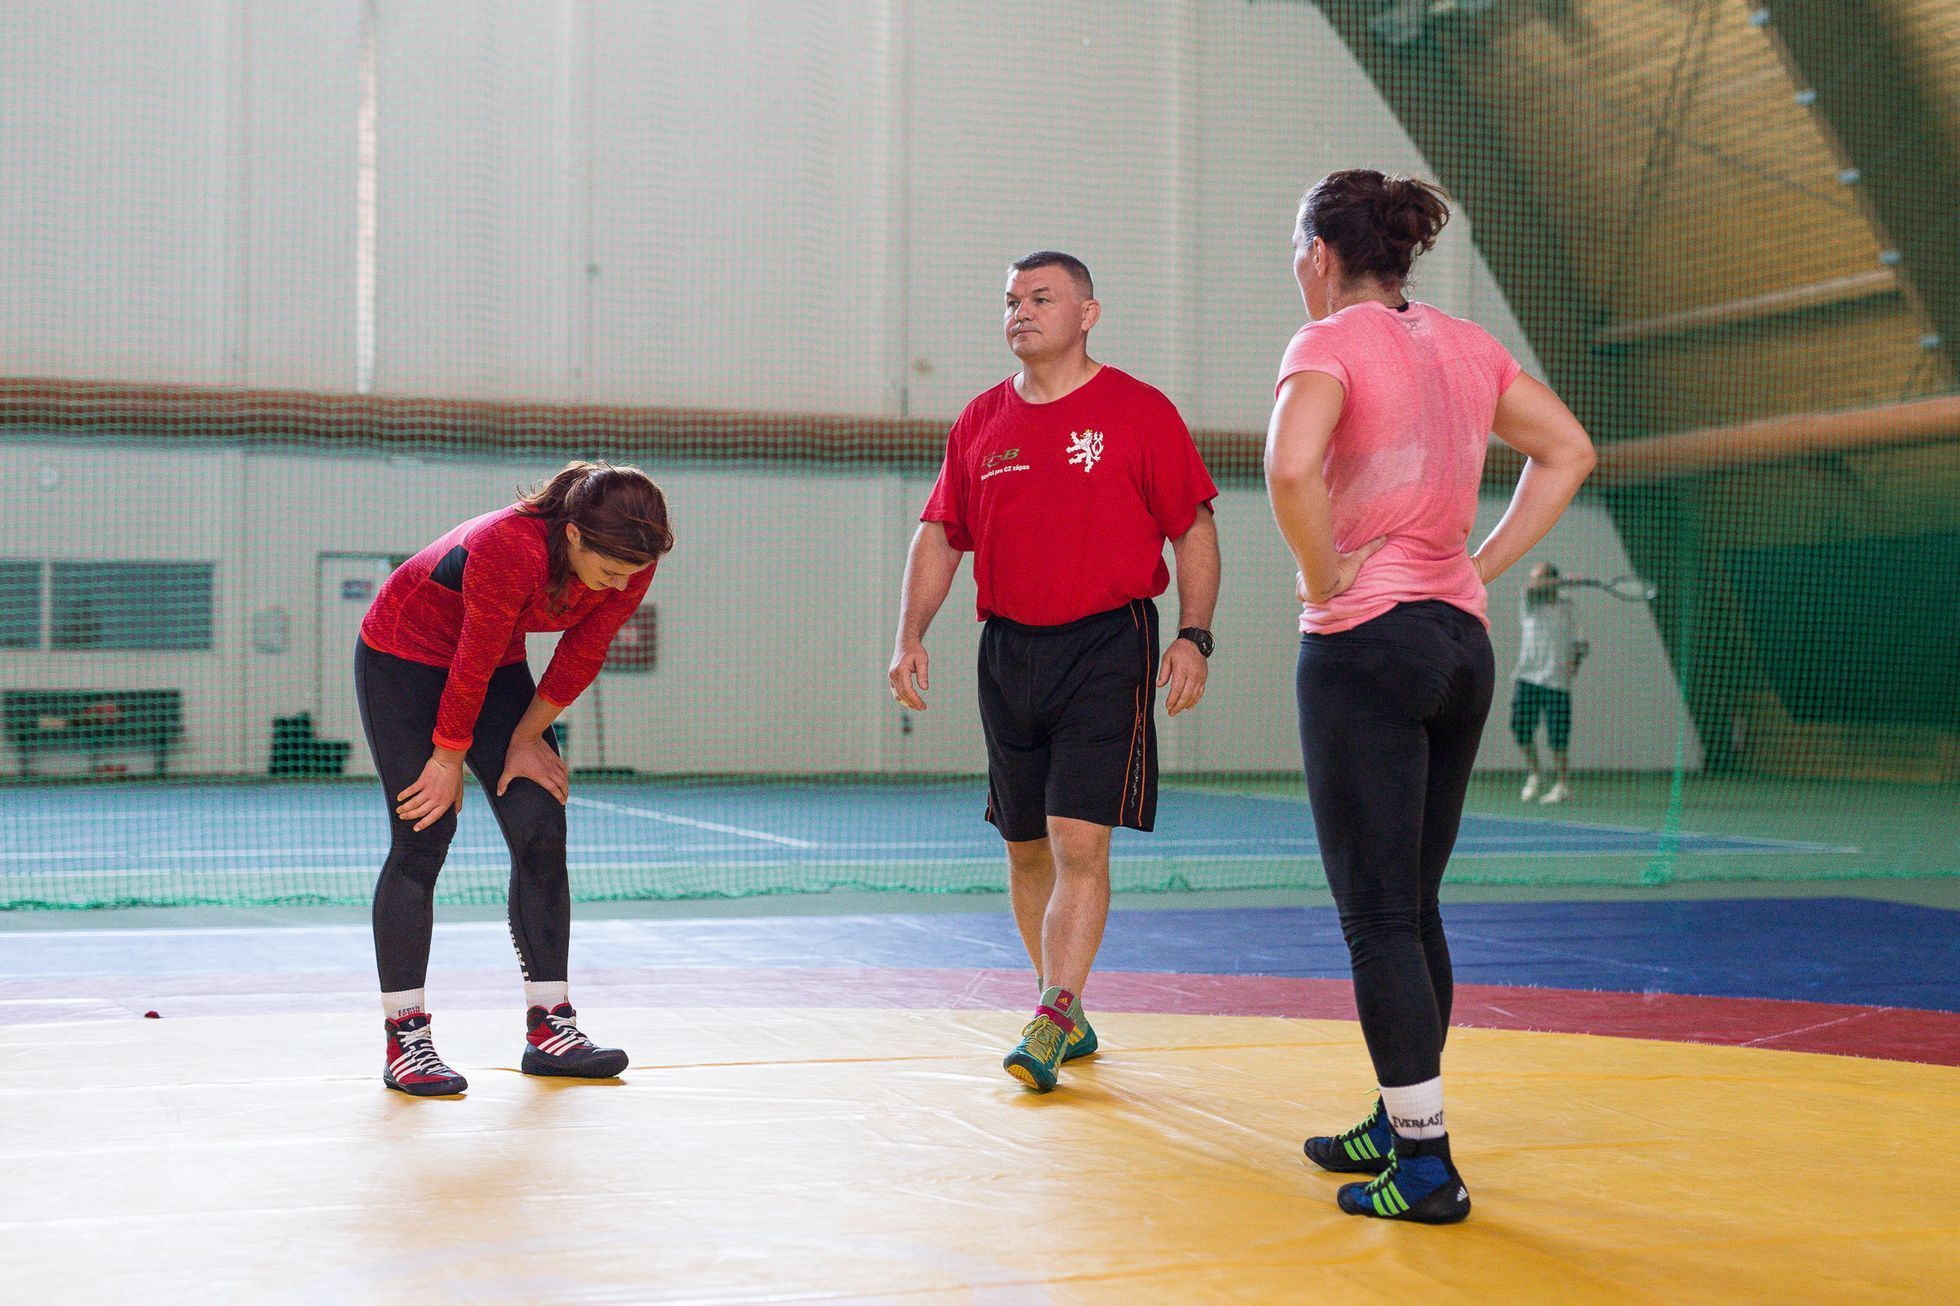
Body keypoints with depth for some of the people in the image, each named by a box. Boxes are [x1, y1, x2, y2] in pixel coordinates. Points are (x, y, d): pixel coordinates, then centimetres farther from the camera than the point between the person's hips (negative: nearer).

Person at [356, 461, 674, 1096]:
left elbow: (581, 657, -7)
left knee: (542, 829, -3)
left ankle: (549, 1028, 2)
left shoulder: (629, 567, -20)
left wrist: (526, 739, -4)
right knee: (423, 836, -11)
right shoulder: (508, 548, -38)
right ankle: (405, 1042, -6)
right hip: (401, 657, -6)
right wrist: (450, 757, -17)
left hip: (497, 664, 6)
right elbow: (471, 665, -27)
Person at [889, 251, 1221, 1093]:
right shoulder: (980, 422, 11)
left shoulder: (1139, 412, -1)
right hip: (1008, 649, 5)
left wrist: (1194, 636, -11)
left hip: (1107, 648, -5)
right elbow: (939, 536, 14)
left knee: (1079, 842, -12)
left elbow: (1194, 529, -1)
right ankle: (1066, 1011, 26)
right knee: (1026, 846, 11)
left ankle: (1050, 1023, -10)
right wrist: (909, 637, 3)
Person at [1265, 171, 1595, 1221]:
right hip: (1460, 641, 8)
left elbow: (1291, 469, -29)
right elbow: (1568, 450, 19)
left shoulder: (1331, 342, -10)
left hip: (1365, 647, -7)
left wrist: (1325, 580, -14)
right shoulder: (1464, 344, 11)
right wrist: (1484, 564, 14)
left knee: (1377, 918, -2)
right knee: (1414, 907, 17)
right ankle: (1400, 1123, 27)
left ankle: (1424, 1166, 0)